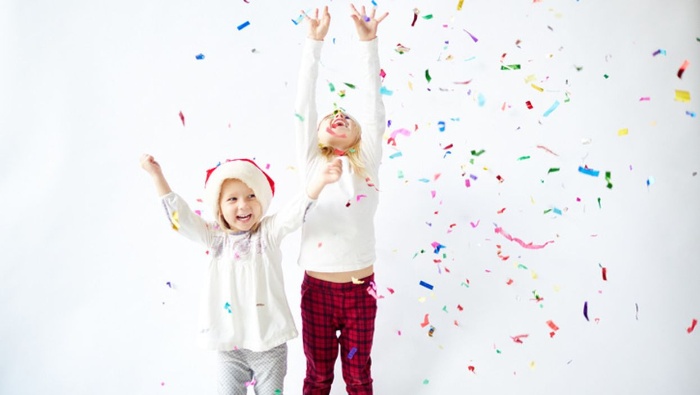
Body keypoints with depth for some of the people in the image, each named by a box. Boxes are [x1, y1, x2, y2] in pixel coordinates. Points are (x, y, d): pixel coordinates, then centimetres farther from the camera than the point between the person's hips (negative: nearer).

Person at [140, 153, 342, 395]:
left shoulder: (269, 232, -4)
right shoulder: (215, 238, 2)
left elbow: (295, 212, -18)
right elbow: (180, 216, 0)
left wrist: (319, 181, -35)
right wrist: (157, 176, -7)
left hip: (269, 342, -2)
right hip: (229, 345, 2)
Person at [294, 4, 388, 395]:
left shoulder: (367, 165, 2)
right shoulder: (312, 164, 2)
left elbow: (373, 105, -5)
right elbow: (304, 105, -3)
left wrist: (368, 43, -10)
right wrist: (315, 42, -8)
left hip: (359, 289, 0)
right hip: (317, 288, 0)